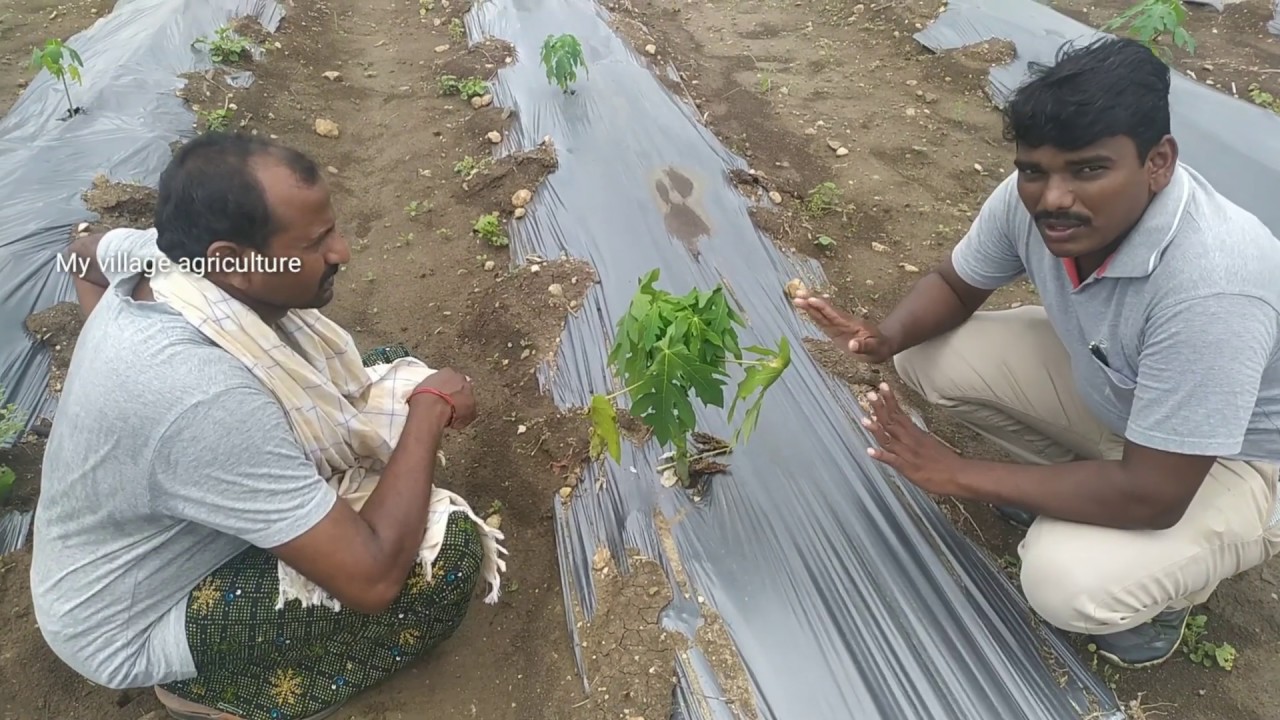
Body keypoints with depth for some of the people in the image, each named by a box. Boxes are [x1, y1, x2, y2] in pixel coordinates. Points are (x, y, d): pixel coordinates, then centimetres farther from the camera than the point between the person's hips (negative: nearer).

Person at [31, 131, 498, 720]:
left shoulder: (156, 254, -15)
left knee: (380, 371, 4)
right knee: (450, 555, -23)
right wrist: (431, 407, -28)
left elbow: (85, 255, 12)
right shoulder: (206, 400, -41)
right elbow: (373, 579, -38)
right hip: (130, 628, -7)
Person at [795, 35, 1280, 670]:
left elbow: (1151, 496, -35)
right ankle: (1059, 474, 13)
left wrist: (959, 476, -30)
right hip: (1103, 381, 6)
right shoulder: (1032, 198, -22)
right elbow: (954, 283, -3)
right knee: (927, 356, -10)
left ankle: (1163, 583, 7)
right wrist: (885, 336, -25)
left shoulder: (1211, 287, -40)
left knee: (1067, 581, -30)